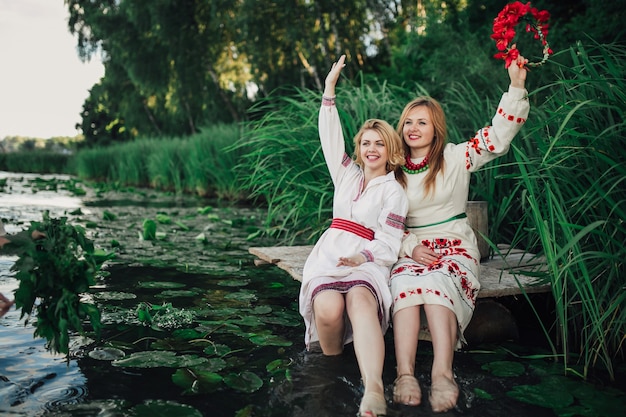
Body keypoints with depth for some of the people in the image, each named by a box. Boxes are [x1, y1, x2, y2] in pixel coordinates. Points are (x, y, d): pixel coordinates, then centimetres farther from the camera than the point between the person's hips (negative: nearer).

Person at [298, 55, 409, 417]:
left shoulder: (394, 191, 9)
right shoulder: (347, 174, 22)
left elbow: (388, 244, 0)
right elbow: (330, 135, 17)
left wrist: (363, 257, -20)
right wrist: (329, 88, 13)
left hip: (368, 260, -3)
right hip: (329, 255, 3)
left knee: (361, 302, -40)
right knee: (329, 309, -33)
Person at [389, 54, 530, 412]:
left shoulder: (455, 158, 4)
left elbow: (499, 137, -7)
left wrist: (517, 85, -15)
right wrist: (411, 248, -8)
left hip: (455, 248, -2)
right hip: (409, 251, 2)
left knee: (436, 283, -35)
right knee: (405, 284, -32)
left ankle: (443, 374, -43)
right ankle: (405, 375, -40)